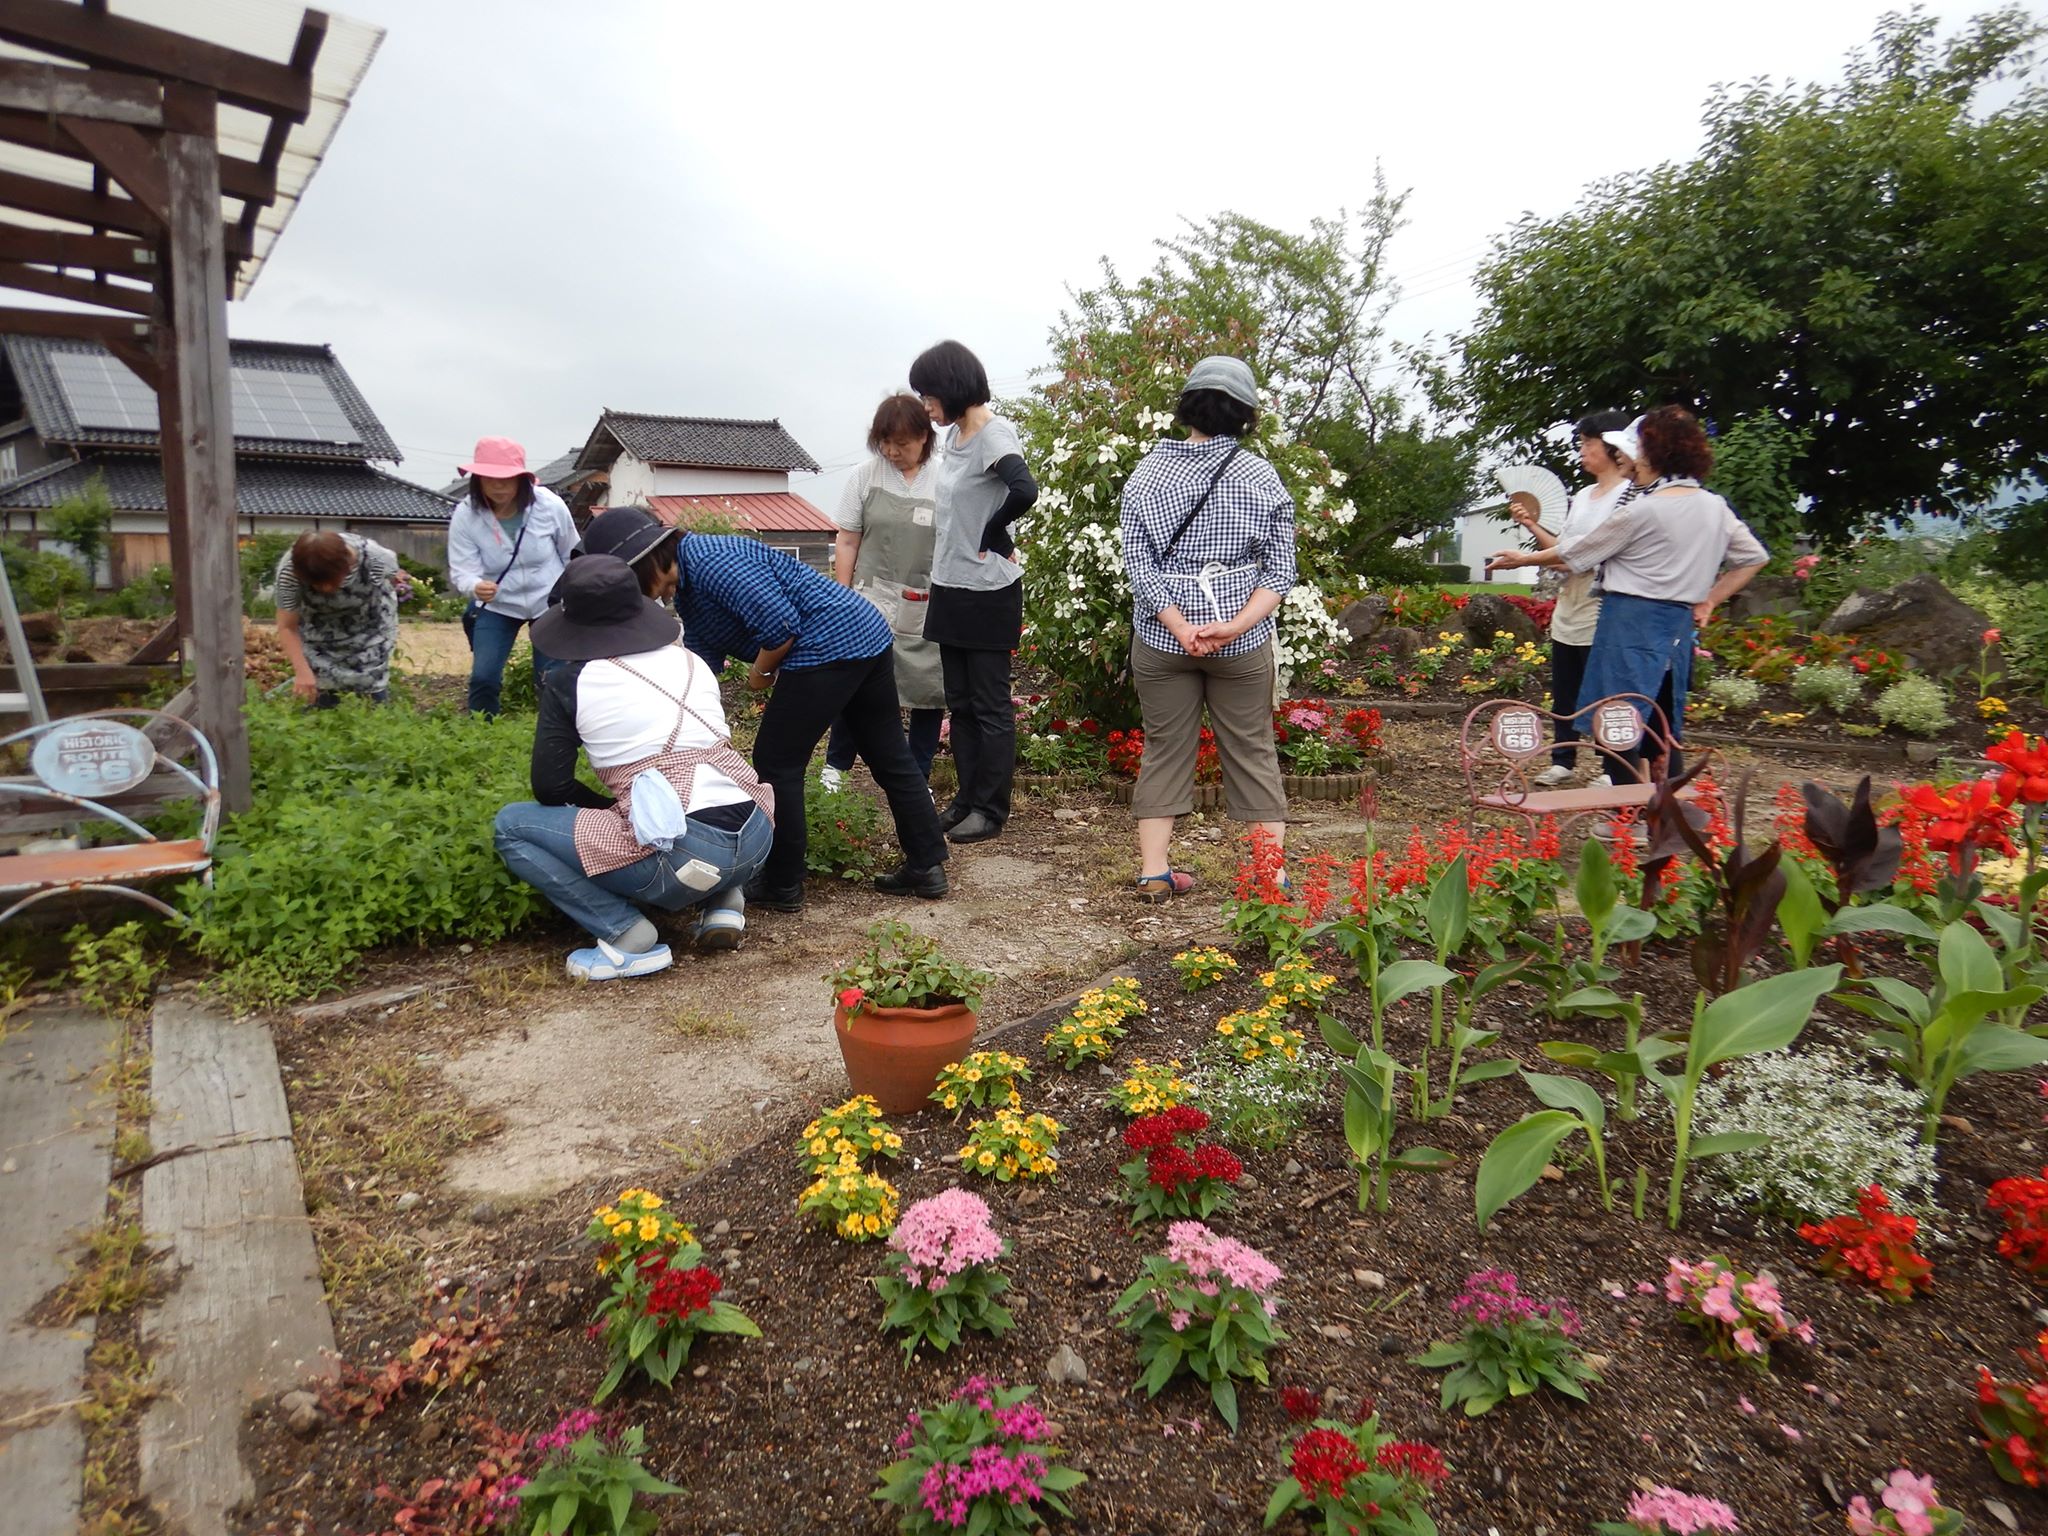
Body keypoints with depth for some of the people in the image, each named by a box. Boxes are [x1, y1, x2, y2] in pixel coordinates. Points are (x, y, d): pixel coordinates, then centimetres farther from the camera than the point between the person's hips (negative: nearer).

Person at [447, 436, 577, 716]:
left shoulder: (549, 505, -19)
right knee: (483, 677, -8)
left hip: (550, 602, 0)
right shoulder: (465, 515, -18)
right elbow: (461, 570, -21)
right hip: (496, 605, 0)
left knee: (552, 679, 3)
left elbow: (573, 556, -3)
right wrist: (475, 587, -46)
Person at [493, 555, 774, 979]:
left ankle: (628, 936, -2)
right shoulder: (691, 661, 14)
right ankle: (723, 902, 18)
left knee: (509, 826, 9)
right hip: (756, 841, 6)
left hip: (682, 859, -6)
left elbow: (551, 788, 2)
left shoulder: (568, 682, 1)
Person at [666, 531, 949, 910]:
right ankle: (927, 867, 24)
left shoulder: (709, 561, -14)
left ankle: (781, 885, 12)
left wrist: (760, 673, -3)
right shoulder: (689, 598, 17)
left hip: (829, 647, -11)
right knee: (890, 757, 14)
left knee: (776, 764, 1)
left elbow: (781, 622, -20)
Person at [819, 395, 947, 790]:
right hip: (871, 601, 0)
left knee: (928, 691, 6)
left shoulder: (943, 483, -2)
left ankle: (918, 779, 21)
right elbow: (847, 542, 6)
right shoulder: (867, 476, 2)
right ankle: (835, 765, 22)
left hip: (927, 608, 0)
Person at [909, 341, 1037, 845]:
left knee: (991, 706, 2)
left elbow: (1024, 491, -34)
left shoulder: (994, 435, -16)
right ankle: (968, 798, 25)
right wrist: (947, 558, 8)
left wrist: (991, 536, -19)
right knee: (960, 703, 14)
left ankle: (992, 809, 12)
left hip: (988, 594, -9)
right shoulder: (953, 434, 8)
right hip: (951, 589, 9)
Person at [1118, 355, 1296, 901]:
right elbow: (1279, 571, -5)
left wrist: (1181, 628, -11)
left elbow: (1138, 563, -6)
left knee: (1163, 749, 11)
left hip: (1160, 638, 1)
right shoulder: (1262, 476, 0)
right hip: (1243, 643, 0)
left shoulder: (1147, 472, 1)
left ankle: (1154, 871, 12)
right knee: (1252, 750, 10)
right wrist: (1234, 626, -13)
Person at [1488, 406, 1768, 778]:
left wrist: (1523, 559, 10)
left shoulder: (1642, 511, -13)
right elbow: (1753, 557, 17)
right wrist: (1708, 601, 16)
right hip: (1679, 627, 8)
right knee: (1664, 735, 14)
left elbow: (1576, 553, -3)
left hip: (1630, 624, -7)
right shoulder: (1715, 508, 8)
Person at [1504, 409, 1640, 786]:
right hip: (1567, 611, 8)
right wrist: (1531, 524, 7)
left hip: (1601, 614, -7)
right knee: (1563, 694, 13)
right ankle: (1562, 761, 23)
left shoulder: (1628, 494, -7)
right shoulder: (1581, 496, 15)